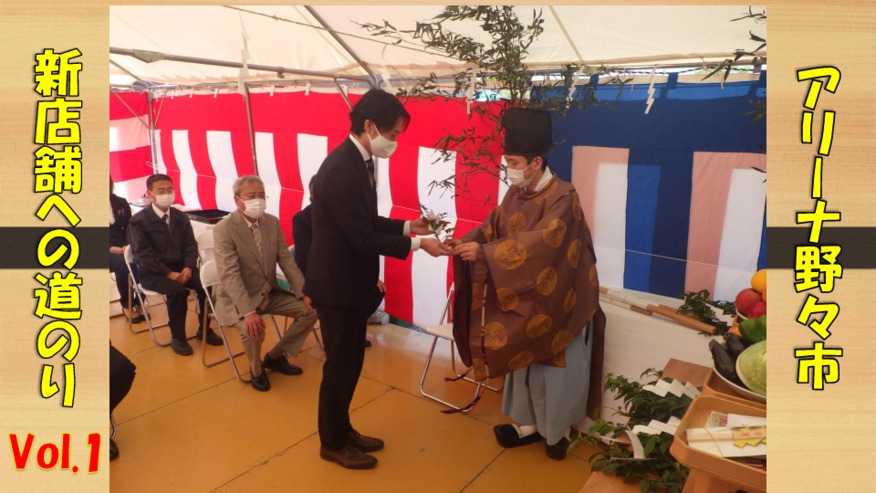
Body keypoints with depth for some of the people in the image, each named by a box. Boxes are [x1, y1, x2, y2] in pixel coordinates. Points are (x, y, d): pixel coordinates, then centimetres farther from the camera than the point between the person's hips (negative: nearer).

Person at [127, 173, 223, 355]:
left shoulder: (181, 217, 8)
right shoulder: (138, 221, -7)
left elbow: (191, 245, 6)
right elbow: (143, 255, -14)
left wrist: (188, 267, -14)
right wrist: (169, 273, -23)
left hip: (181, 266, 5)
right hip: (153, 272, -4)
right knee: (178, 290, -33)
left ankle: (205, 328, 0)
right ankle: (178, 338, -13)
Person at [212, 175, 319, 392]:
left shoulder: (272, 222, 0)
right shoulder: (224, 229, -18)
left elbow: (286, 260, 1)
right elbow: (229, 275, -28)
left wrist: (303, 293, -11)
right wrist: (248, 312, -40)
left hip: (270, 293, 6)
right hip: (238, 298, -6)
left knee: (310, 309, -5)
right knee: (253, 329, -33)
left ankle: (275, 356, 14)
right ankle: (256, 369, 2)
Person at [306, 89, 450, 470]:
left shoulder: (357, 161, 5)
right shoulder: (341, 169, -26)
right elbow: (363, 237, -26)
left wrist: (407, 226, 3)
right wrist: (416, 244, -21)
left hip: (351, 281, 9)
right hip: (336, 284, -9)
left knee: (350, 361, 20)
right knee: (340, 365, 8)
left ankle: (341, 429, 39)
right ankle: (332, 444, 29)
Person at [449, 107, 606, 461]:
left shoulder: (562, 198, -22)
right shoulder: (516, 194, 1)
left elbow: (539, 244, -34)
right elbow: (493, 227, 3)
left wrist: (483, 252, -37)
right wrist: (467, 242, -18)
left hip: (558, 302, -7)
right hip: (524, 299, 7)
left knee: (557, 368, 10)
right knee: (523, 360, 17)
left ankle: (558, 430, 31)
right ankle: (527, 423, 35)